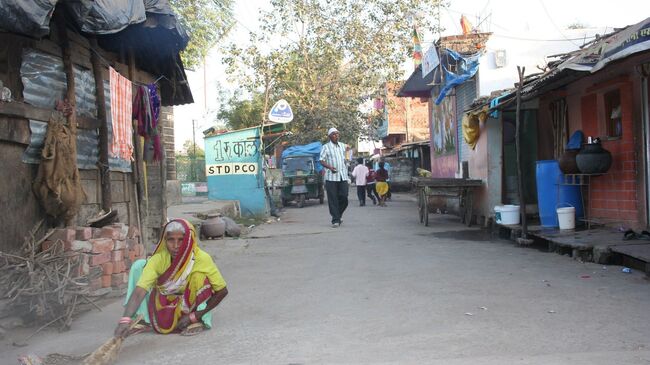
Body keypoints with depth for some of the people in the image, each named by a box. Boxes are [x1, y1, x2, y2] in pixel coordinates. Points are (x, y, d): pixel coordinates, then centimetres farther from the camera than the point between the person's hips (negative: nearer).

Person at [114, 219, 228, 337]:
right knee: (138, 265, -16)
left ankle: (199, 321, -13)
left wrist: (195, 316, -24)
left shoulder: (202, 259, -28)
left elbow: (222, 291, -21)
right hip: (164, 305, 2)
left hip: (192, 304, -2)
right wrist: (125, 320, -52)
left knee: (200, 274, -32)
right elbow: (139, 292, -35)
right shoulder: (158, 259, -26)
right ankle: (144, 319, -7)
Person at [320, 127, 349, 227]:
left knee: (344, 197, -1)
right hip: (331, 177, -4)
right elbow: (321, 161, -4)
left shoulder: (342, 146, 15)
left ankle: (338, 216, 20)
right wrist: (329, 167, -21)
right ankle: (335, 220, 0)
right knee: (333, 199, -4)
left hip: (343, 176, 4)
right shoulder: (325, 147, 0)